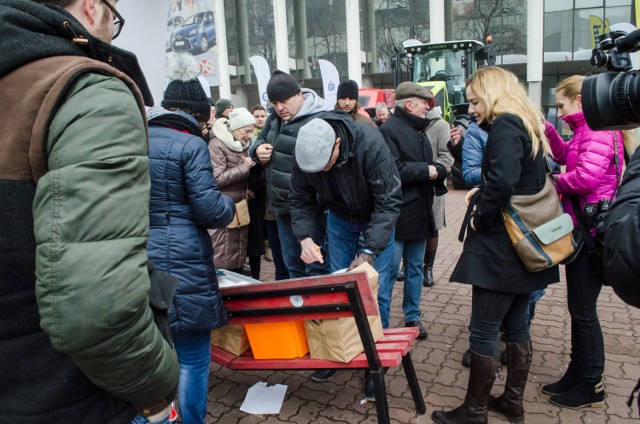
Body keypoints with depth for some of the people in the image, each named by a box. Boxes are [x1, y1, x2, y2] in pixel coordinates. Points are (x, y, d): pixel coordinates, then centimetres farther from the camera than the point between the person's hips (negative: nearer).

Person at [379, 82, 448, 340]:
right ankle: (380, 324, 6)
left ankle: (412, 317, 29)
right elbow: (393, 170, -23)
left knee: (415, 268, 16)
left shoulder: (419, 130, 16)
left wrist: (437, 171, -5)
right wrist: (425, 171, -14)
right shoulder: (390, 130, -12)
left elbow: (433, 168, 17)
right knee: (389, 271, -4)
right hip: (396, 214, -9)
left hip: (420, 212, 9)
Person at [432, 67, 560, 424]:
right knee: (516, 324, 17)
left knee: (483, 331, 0)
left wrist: (481, 216, -15)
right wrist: (482, 196, 7)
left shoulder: (505, 125, -15)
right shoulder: (527, 125, 15)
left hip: (501, 247, -10)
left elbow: (502, 181, -30)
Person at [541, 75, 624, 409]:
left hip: (591, 232, -10)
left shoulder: (598, 130, -17)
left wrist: (555, 182, -12)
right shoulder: (585, 130, 13)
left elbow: (587, 176, -30)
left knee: (583, 309, 0)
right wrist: (549, 131, 14)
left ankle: (592, 387, 15)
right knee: (578, 306, 16)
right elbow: (566, 157, 28)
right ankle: (576, 373, 30)